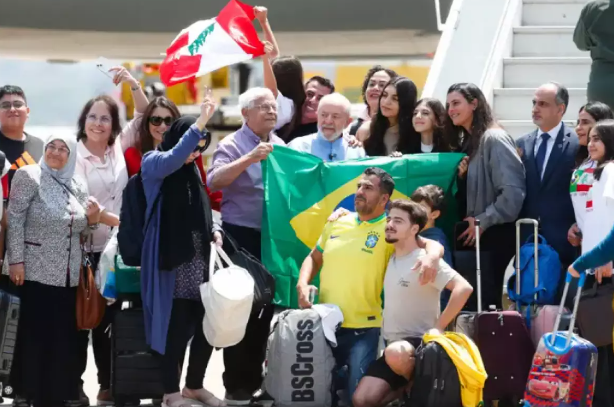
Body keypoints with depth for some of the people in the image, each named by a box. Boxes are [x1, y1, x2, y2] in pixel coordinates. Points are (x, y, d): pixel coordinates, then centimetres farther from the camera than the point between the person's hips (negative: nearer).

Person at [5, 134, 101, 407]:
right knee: (34, 334, -5)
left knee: (63, 335, 5)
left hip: (67, 274, 5)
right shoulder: (29, 176, -4)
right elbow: (14, 220, -9)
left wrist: (92, 220, -5)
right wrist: (15, 260, -16)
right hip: (36, 271, -5)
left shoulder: (78, 185, 12)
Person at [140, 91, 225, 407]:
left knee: (208, 325, 4)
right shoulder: (153, 164, -5)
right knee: (177, 328, -5)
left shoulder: (192, 171, 14)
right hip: (172, 263, -6)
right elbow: (174, 158, -28)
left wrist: (214, 231, 1)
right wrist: (201, 121, -33)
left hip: (199, 263, 6)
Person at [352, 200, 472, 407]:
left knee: (397, 353, -42)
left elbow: (463, 288, -23)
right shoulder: (390, 259, 10)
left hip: (419, 344, -7)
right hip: (392, 346, 7)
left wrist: (438, 328, -21)